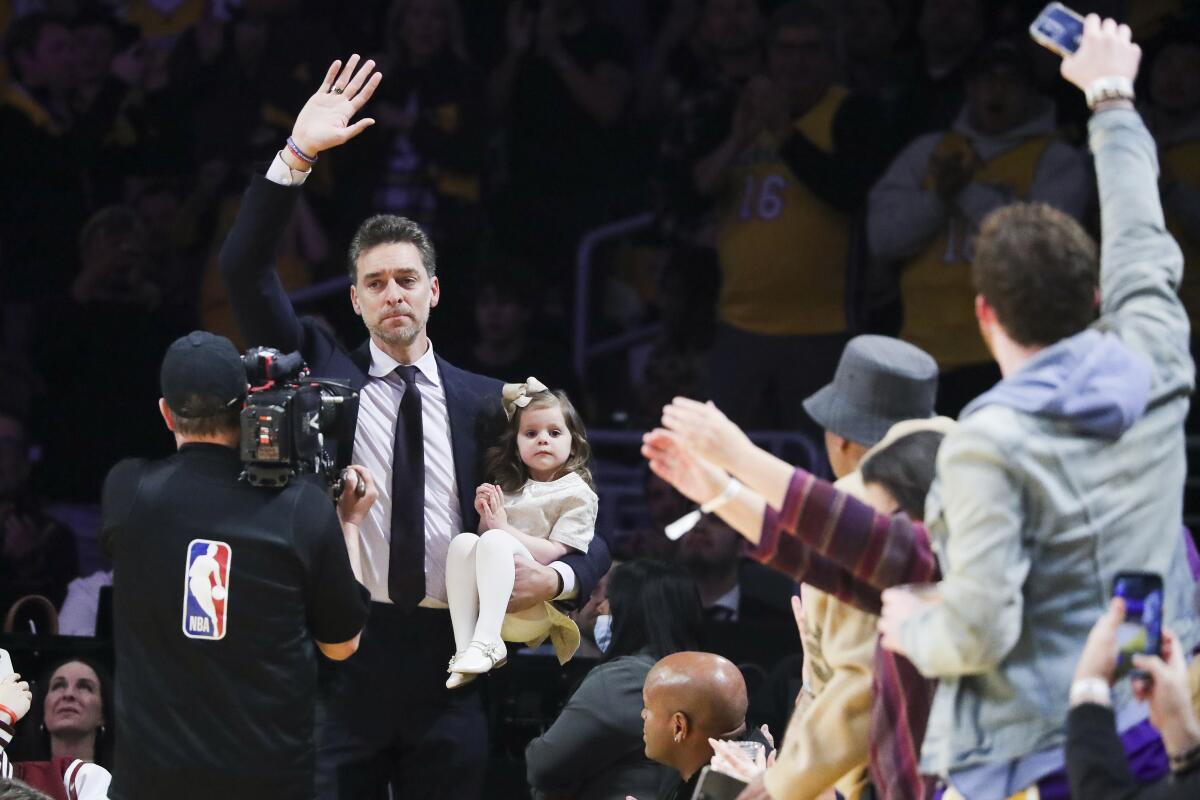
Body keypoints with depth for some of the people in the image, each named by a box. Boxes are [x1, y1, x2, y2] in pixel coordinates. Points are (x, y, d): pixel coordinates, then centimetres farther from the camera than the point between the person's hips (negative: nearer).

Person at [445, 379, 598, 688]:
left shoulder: (578, 494, 4)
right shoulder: (509, 487, 21)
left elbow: (557, 553, -8)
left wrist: (503, 527, -10)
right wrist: (486, 517, 1)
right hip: (481, 602, 5)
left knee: (494, 541, -28)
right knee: (463, 542, -22)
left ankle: (487, 642, -41)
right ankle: (464, 648, -30)